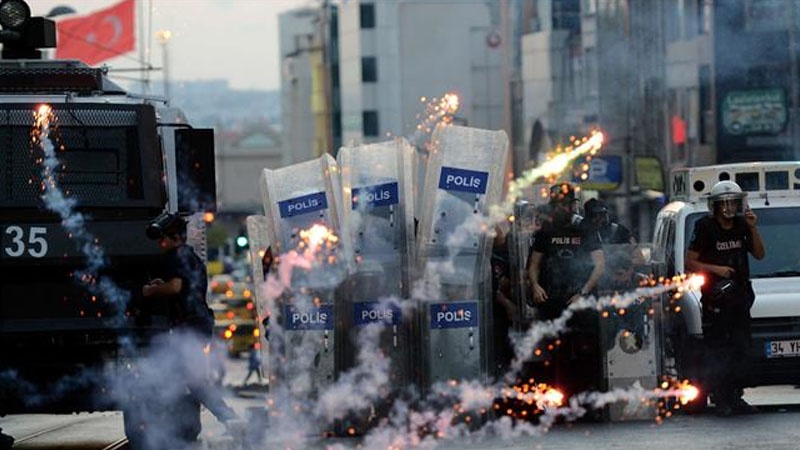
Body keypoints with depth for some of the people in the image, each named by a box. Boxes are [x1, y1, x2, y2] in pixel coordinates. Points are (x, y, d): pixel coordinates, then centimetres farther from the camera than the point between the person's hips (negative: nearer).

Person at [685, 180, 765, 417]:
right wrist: (715, 269, -17)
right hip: (715, 297, -6)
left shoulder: (742, 226, 9)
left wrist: (753, 229, -2)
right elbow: (690, 262, -5)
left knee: (740, 348, 7)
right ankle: (720, 400, -4)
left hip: (740, 296, 6)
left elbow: (759, 254, 11)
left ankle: (735, 397, 14)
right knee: (717, 350, -6)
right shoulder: (705, 227, -6)